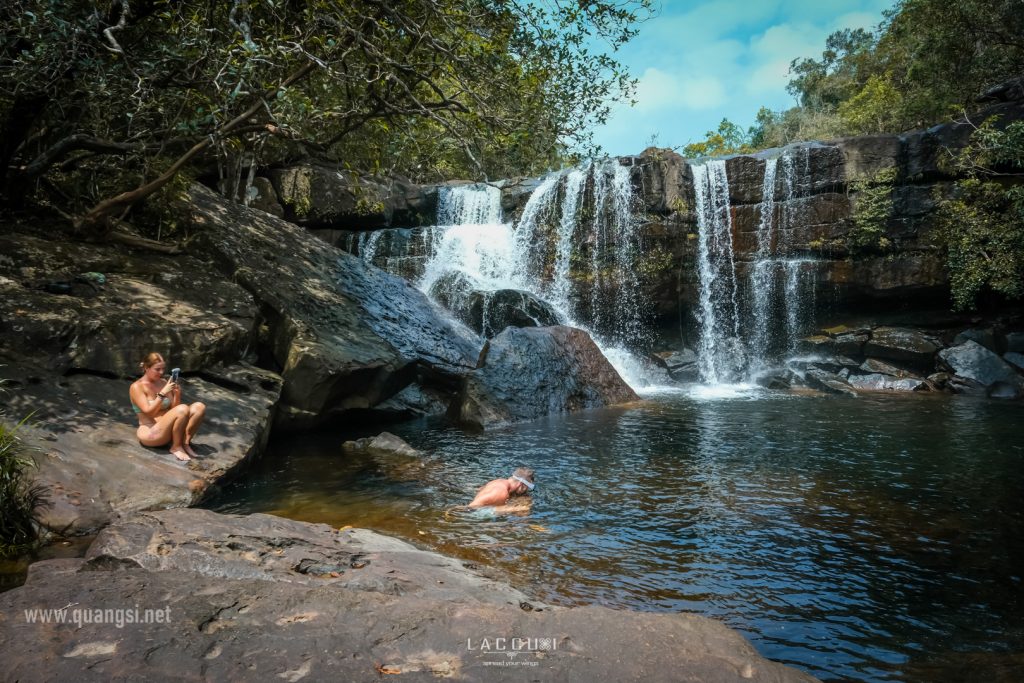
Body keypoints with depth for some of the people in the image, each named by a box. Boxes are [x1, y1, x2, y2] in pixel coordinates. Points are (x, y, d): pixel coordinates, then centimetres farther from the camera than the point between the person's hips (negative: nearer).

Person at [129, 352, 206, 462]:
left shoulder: (163, 382, 10)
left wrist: (177, 394, -6)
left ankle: (185, 442, -15)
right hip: (150, 433, -7)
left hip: (167, 429, 7)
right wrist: (163, 393, -24)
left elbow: (174, 408, 11)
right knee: (183, 409, -30)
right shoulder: (136, 387, -8)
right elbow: (149, 412, -19)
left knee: (199, 407, -11)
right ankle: (176, 447, -13)